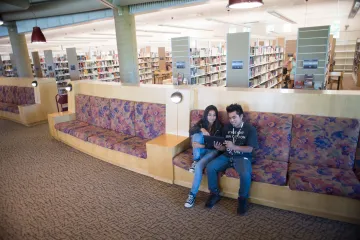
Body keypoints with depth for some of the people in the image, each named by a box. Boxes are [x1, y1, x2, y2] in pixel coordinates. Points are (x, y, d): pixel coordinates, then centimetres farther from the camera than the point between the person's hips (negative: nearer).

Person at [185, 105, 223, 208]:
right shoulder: (201, 122, 4)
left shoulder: (219, 126, -4)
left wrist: (202, 146, -25)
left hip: (212, 151, -3)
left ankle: (192, 194, -22)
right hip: (200, 150, 3)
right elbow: (191, 130, -15)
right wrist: (201, 129, -34)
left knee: (199, 166, -31)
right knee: (197, 134, -27)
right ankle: (195, 161, -14)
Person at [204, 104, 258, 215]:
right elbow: (225, 146, 11)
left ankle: (243, 199, -5)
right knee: (210, 167, -19)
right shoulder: (227, 127, 7)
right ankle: (215, 194, 3)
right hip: (227, 156, 4)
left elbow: (249, 149, -12)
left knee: (245, 174, -34)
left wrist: (234, 147, -27)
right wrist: (219, 147, -14)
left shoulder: (250, 129, -6)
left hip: (242, 157, -4)